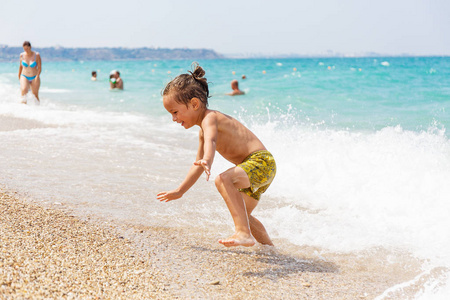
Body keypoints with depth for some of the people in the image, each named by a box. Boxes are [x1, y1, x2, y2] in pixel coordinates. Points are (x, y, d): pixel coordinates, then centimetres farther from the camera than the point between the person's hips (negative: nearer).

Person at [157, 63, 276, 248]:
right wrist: (180, 191, 32)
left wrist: (207, 161, -58)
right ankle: (268, 246, 44)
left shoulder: (209, 118, -14)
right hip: (258, 168, 11)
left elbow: (211, 141, -38)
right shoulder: (203, 130, 17)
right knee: (241, 214, 24)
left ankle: (244, 234, -36)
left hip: (262, 161, -11)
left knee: (223, 180, -34)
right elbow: (198, 165, 28)